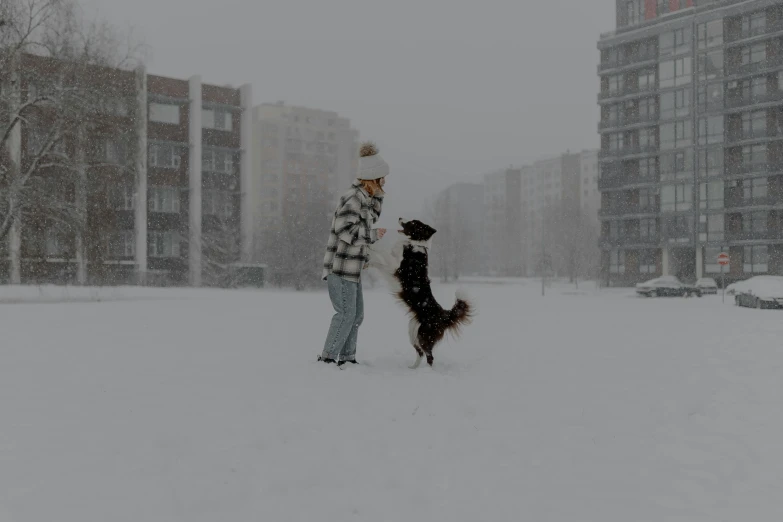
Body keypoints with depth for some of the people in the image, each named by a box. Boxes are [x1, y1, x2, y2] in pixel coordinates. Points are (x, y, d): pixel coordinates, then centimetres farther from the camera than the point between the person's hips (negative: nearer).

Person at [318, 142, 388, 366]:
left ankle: (346, 358, 16)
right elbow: (344, 230, -23)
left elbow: (370, 218, 27)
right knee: (345, 314, -8)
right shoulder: (354, 197, -17)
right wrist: (373, 235, -12)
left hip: (350, 266, 10)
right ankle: (327, 357, -1)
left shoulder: (362, 197, 12)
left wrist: (378, 195, 13)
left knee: (356, 314, 11)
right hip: (341, 266, -10)